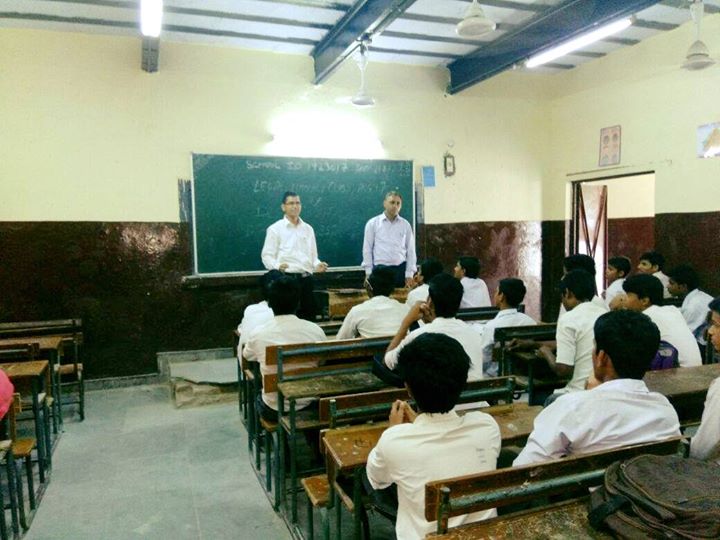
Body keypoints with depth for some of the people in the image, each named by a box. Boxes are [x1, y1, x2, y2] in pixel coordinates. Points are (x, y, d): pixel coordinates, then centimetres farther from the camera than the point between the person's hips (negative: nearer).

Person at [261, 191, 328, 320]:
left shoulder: (308, 229, 16)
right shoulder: (275, 229, 1)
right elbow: (267, 255, -4)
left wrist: (317, 264, -2)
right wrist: (278, 266, -24)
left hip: (306, 279, 5)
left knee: (308, 316, 6)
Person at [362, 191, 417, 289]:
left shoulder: (405, 224, 6)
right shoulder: (372, 223, 2)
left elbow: (411, 250, 6)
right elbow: (367, 249, 2)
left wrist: (409, 274, 0)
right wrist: (368, 273, -3)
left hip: (400, 269, 2)